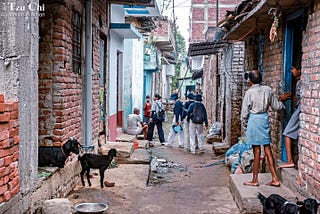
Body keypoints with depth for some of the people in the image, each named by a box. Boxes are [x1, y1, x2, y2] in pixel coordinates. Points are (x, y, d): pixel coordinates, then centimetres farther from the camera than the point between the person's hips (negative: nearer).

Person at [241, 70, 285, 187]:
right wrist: (283, 104, 34)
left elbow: (245, 112, -8)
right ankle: (275, 178, 11)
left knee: (257, 150, 1)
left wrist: (244, 125, 6)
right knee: (267, 148, 10)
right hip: (265, 118, 5)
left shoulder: (249, 92, -11)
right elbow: (276, 106, 12)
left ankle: (255, 179, 10)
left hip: (253, 120, -5)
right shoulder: (268, 90, 3)